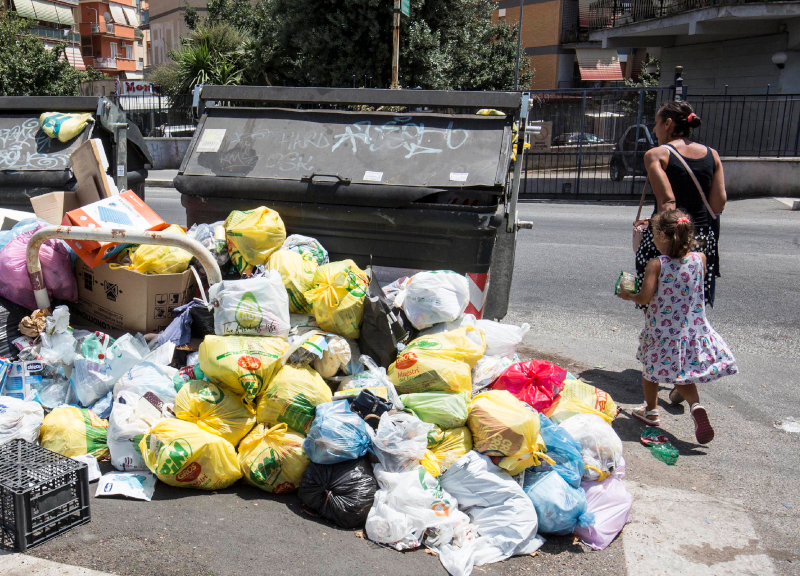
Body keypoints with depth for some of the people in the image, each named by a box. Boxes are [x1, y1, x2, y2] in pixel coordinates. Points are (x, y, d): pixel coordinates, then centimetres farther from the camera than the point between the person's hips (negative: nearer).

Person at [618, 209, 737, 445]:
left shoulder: (656, 264, -17)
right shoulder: (700, 259, -5)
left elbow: (645, 298, -19)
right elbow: (697, 289, 10)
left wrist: (628, 295, 1)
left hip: (661, 330, -3)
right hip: (693, 328, 4)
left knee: (651, 367, 19)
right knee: (681, 374, 18)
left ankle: (651, 410, 34)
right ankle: (695, 405, -7)